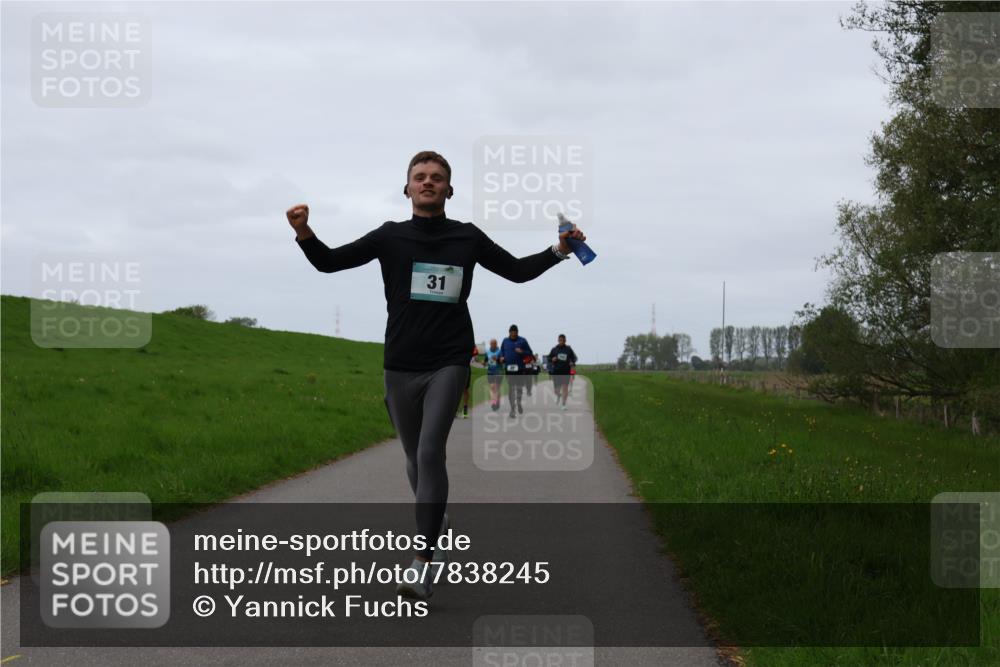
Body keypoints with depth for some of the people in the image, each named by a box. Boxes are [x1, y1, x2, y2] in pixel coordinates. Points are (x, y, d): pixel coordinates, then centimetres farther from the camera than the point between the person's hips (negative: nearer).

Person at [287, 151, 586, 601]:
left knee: (430, 453, -17)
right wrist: (304, 234, -20)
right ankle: (436, 520, 44)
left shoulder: (467, 237, 5)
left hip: (448, 364, -2)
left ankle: (422, 567, -19)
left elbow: (516, 270, 17)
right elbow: (330, 262, 0)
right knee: (415, 457, 14)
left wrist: (558, 251, 2)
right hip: (400, 366, 2)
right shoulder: (391, 237, 3)